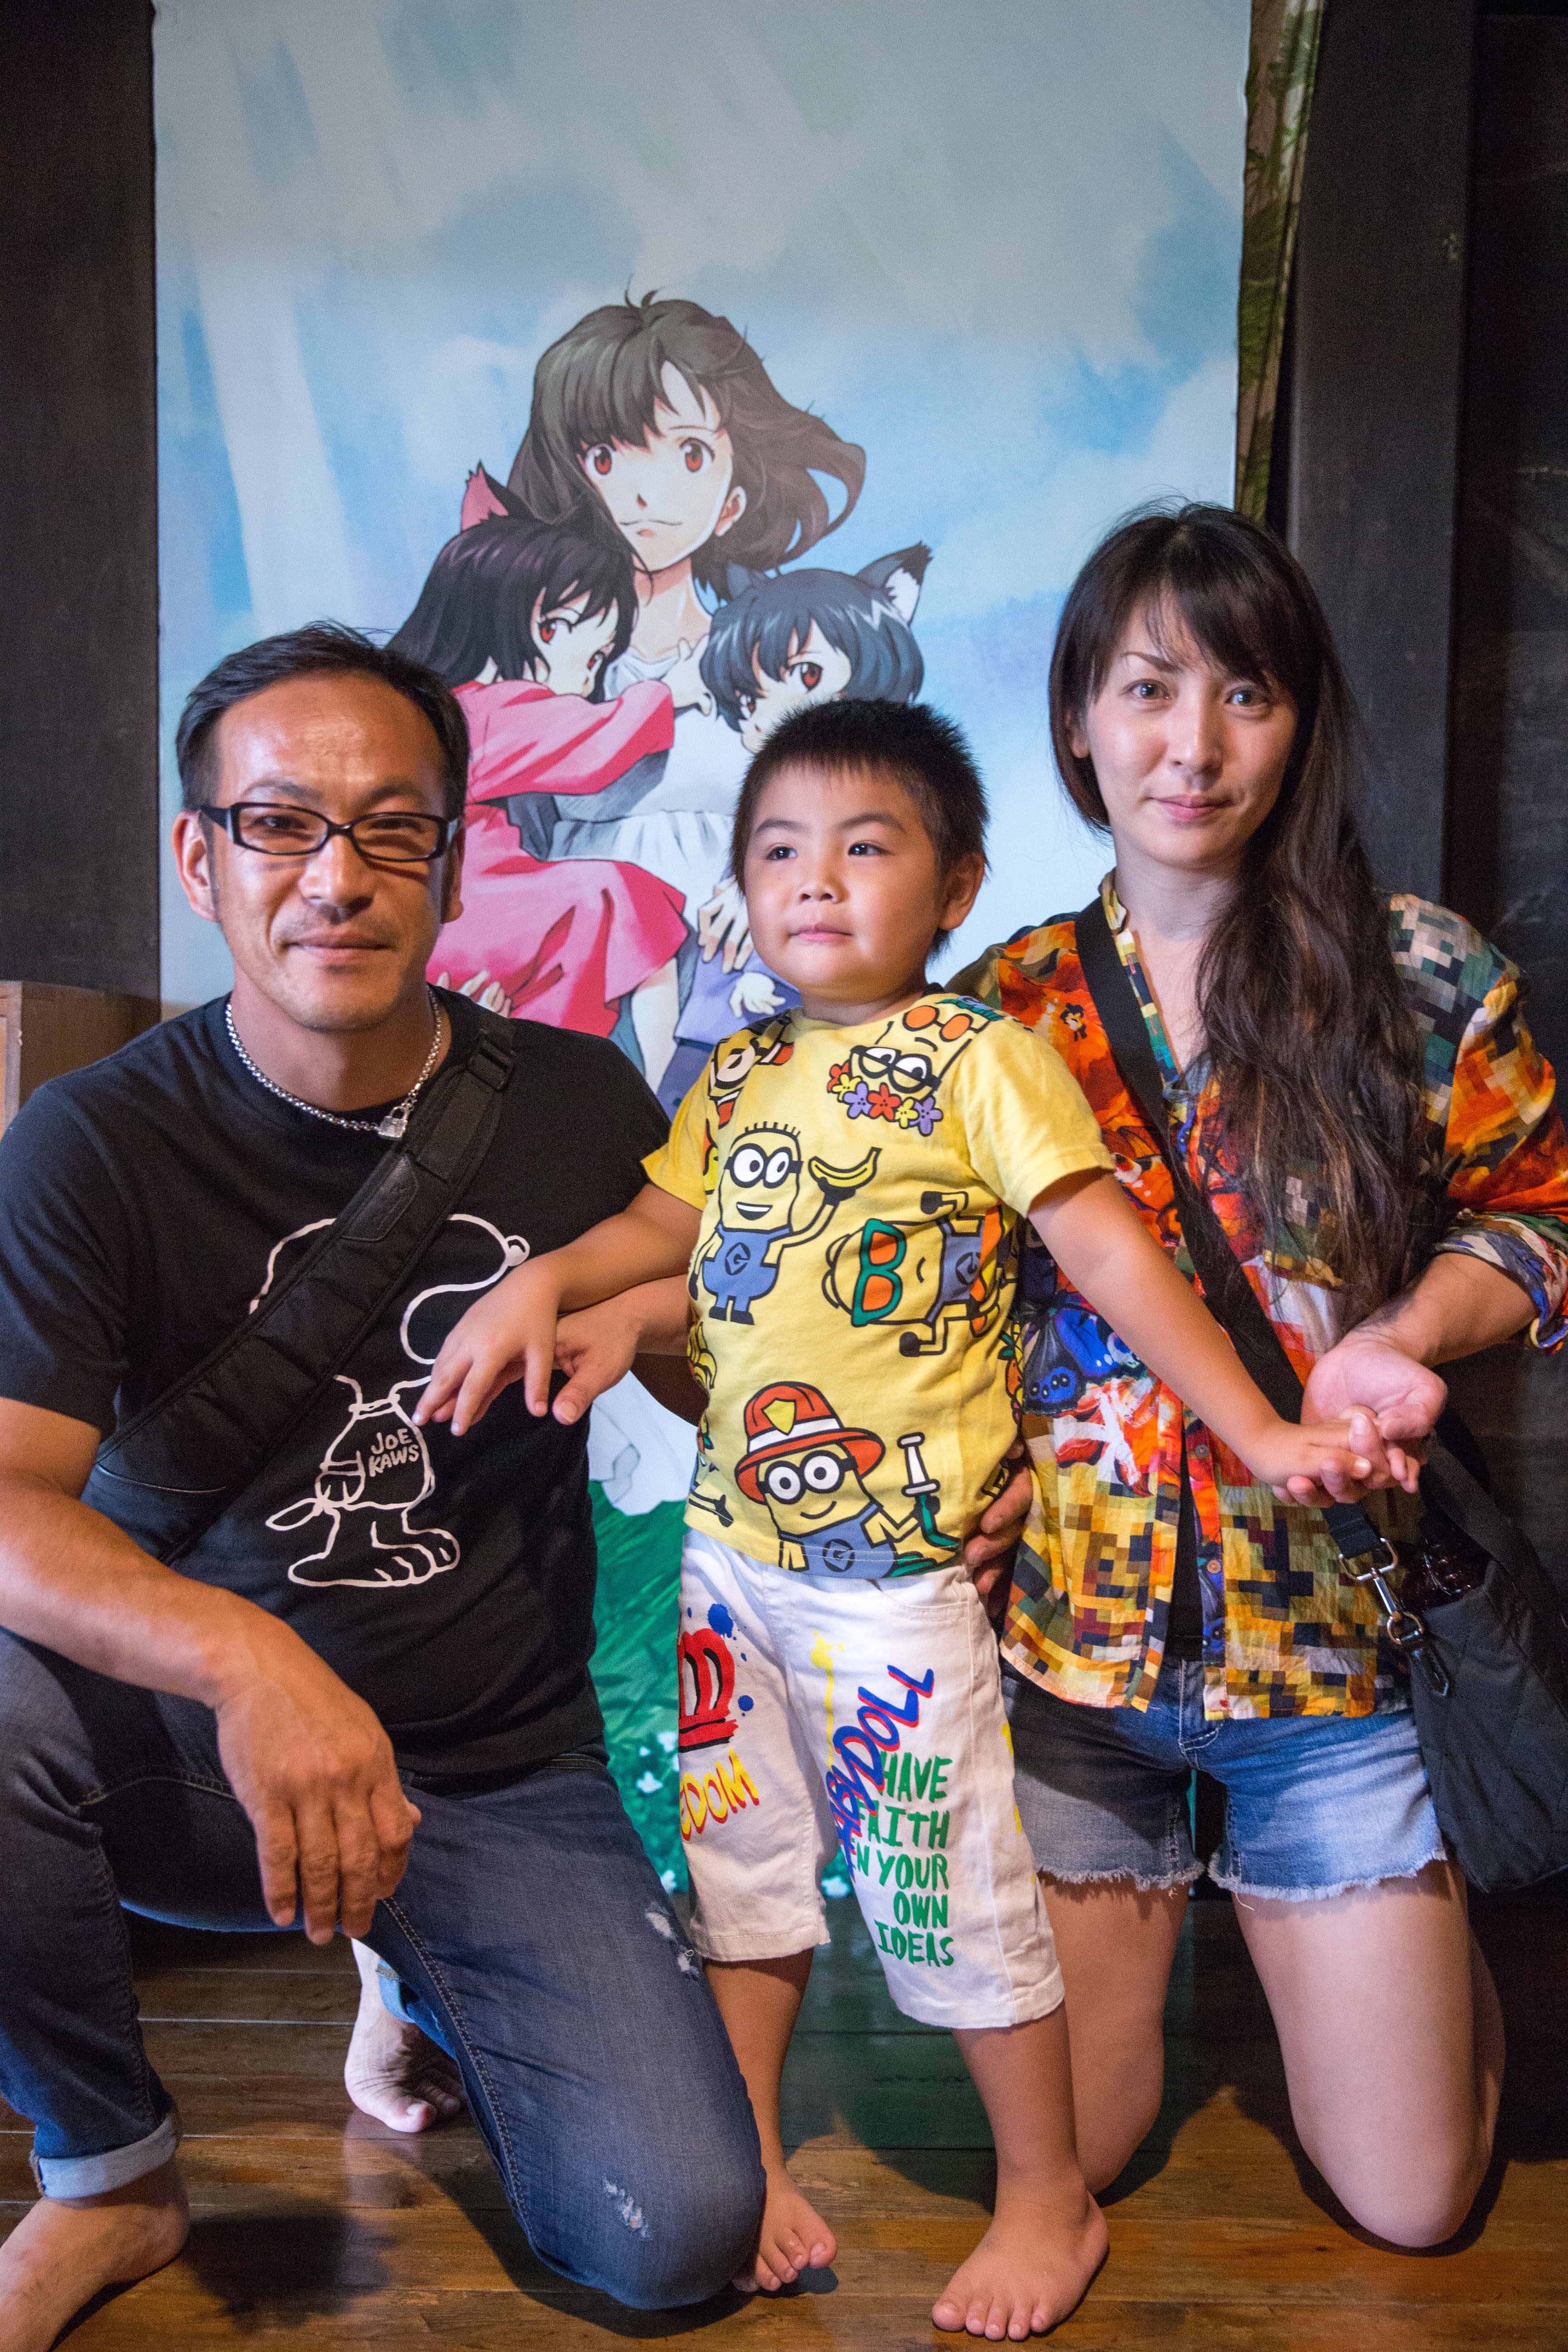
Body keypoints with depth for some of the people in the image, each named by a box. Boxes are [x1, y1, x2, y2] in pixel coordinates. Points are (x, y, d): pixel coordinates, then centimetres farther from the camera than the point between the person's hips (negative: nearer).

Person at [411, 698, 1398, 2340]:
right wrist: (540, 1281, -4)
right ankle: (747, 2169, 33)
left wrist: (1259, 1433, -17)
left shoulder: (978, 1062, -10)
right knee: (739, 1862, 15)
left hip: (893, 1559, -6)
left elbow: (1112, 1252, -13)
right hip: (733, 1540, 6)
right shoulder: (742, 1077, 8)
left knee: (942, 1890, 4)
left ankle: (1048, 2195, 26)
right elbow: (664, 1223, 15)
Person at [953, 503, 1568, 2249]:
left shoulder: (1419, 975, -5)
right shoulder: (1006, 1004, 0)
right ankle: (1158, 1896, 44)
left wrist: (1403, 1335, -17)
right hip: (1062, 1638, 1)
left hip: (1331, 1629, 0)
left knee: (1407, 2201, 10)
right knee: (1068, 2158, 14)